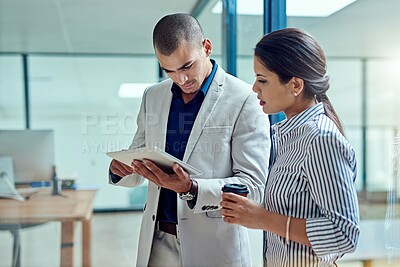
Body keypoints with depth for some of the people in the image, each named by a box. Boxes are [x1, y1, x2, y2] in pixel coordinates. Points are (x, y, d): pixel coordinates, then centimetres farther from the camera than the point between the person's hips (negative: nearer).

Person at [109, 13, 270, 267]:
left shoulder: (245, 100, -11)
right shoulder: (153, 96, 6)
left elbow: (253, 185, -13)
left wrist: (190, 189, -27)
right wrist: (122, 168, -9)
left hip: (214, 246, -4)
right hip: (157, 241, 5)